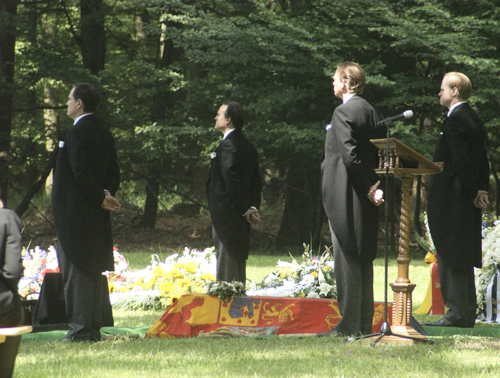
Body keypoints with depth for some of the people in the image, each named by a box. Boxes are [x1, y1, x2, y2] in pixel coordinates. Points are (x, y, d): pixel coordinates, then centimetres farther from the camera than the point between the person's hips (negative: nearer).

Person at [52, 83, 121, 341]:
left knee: (76, 270, -5)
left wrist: (101, 198, -12)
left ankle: (81, 327, -6)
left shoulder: (76, 133, -15)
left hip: (75, 213, -9)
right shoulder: (103, 134, 13)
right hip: (97, 215, 9)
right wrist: (106, 195, 2)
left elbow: (80, 173, -21)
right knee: (95, 269, 13)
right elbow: (114, 172, 14)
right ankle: (96, 325, 18)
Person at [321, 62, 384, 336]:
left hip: (345, 197, -8)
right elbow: (375, 153, 12)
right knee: (363, 259, 12)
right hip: (365, 199, 8)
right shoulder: (369, 110, 12)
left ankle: (351, 324, -3)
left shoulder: (343, 112, -14)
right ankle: (364, 322, 17)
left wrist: (368, 187, -15)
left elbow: (349, 155, -21)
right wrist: (373, 184, 9)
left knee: (348, 259, -4)